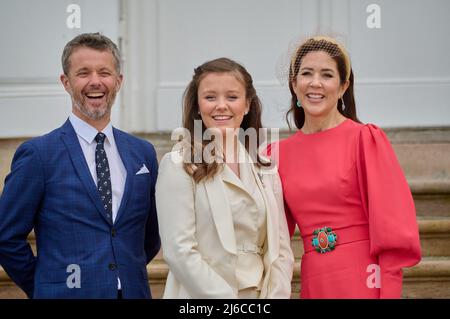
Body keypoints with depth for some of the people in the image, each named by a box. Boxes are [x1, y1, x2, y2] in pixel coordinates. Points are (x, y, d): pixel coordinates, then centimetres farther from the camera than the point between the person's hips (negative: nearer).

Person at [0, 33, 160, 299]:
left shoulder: (143, 153, 5)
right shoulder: (38, 154, -8)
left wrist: (128, 275, 5)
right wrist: (45, 287, 0)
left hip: (133, 291, 4)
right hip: (68, 293, -4)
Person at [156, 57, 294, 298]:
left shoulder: (264, 168, 8)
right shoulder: (179, 166, -8)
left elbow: (280, 249, 7)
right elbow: (179, 251, -16)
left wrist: (276, 295, -8)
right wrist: (232, 306, -18)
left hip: (261, 293, 5)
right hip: (203, 295, -4)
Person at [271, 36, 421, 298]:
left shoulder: (365, 139, -7)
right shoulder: (279, 153, 5)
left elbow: (391, 225, -10)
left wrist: (390, 293, -15)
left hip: (364, 282, -4)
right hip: (315, 284, 4)